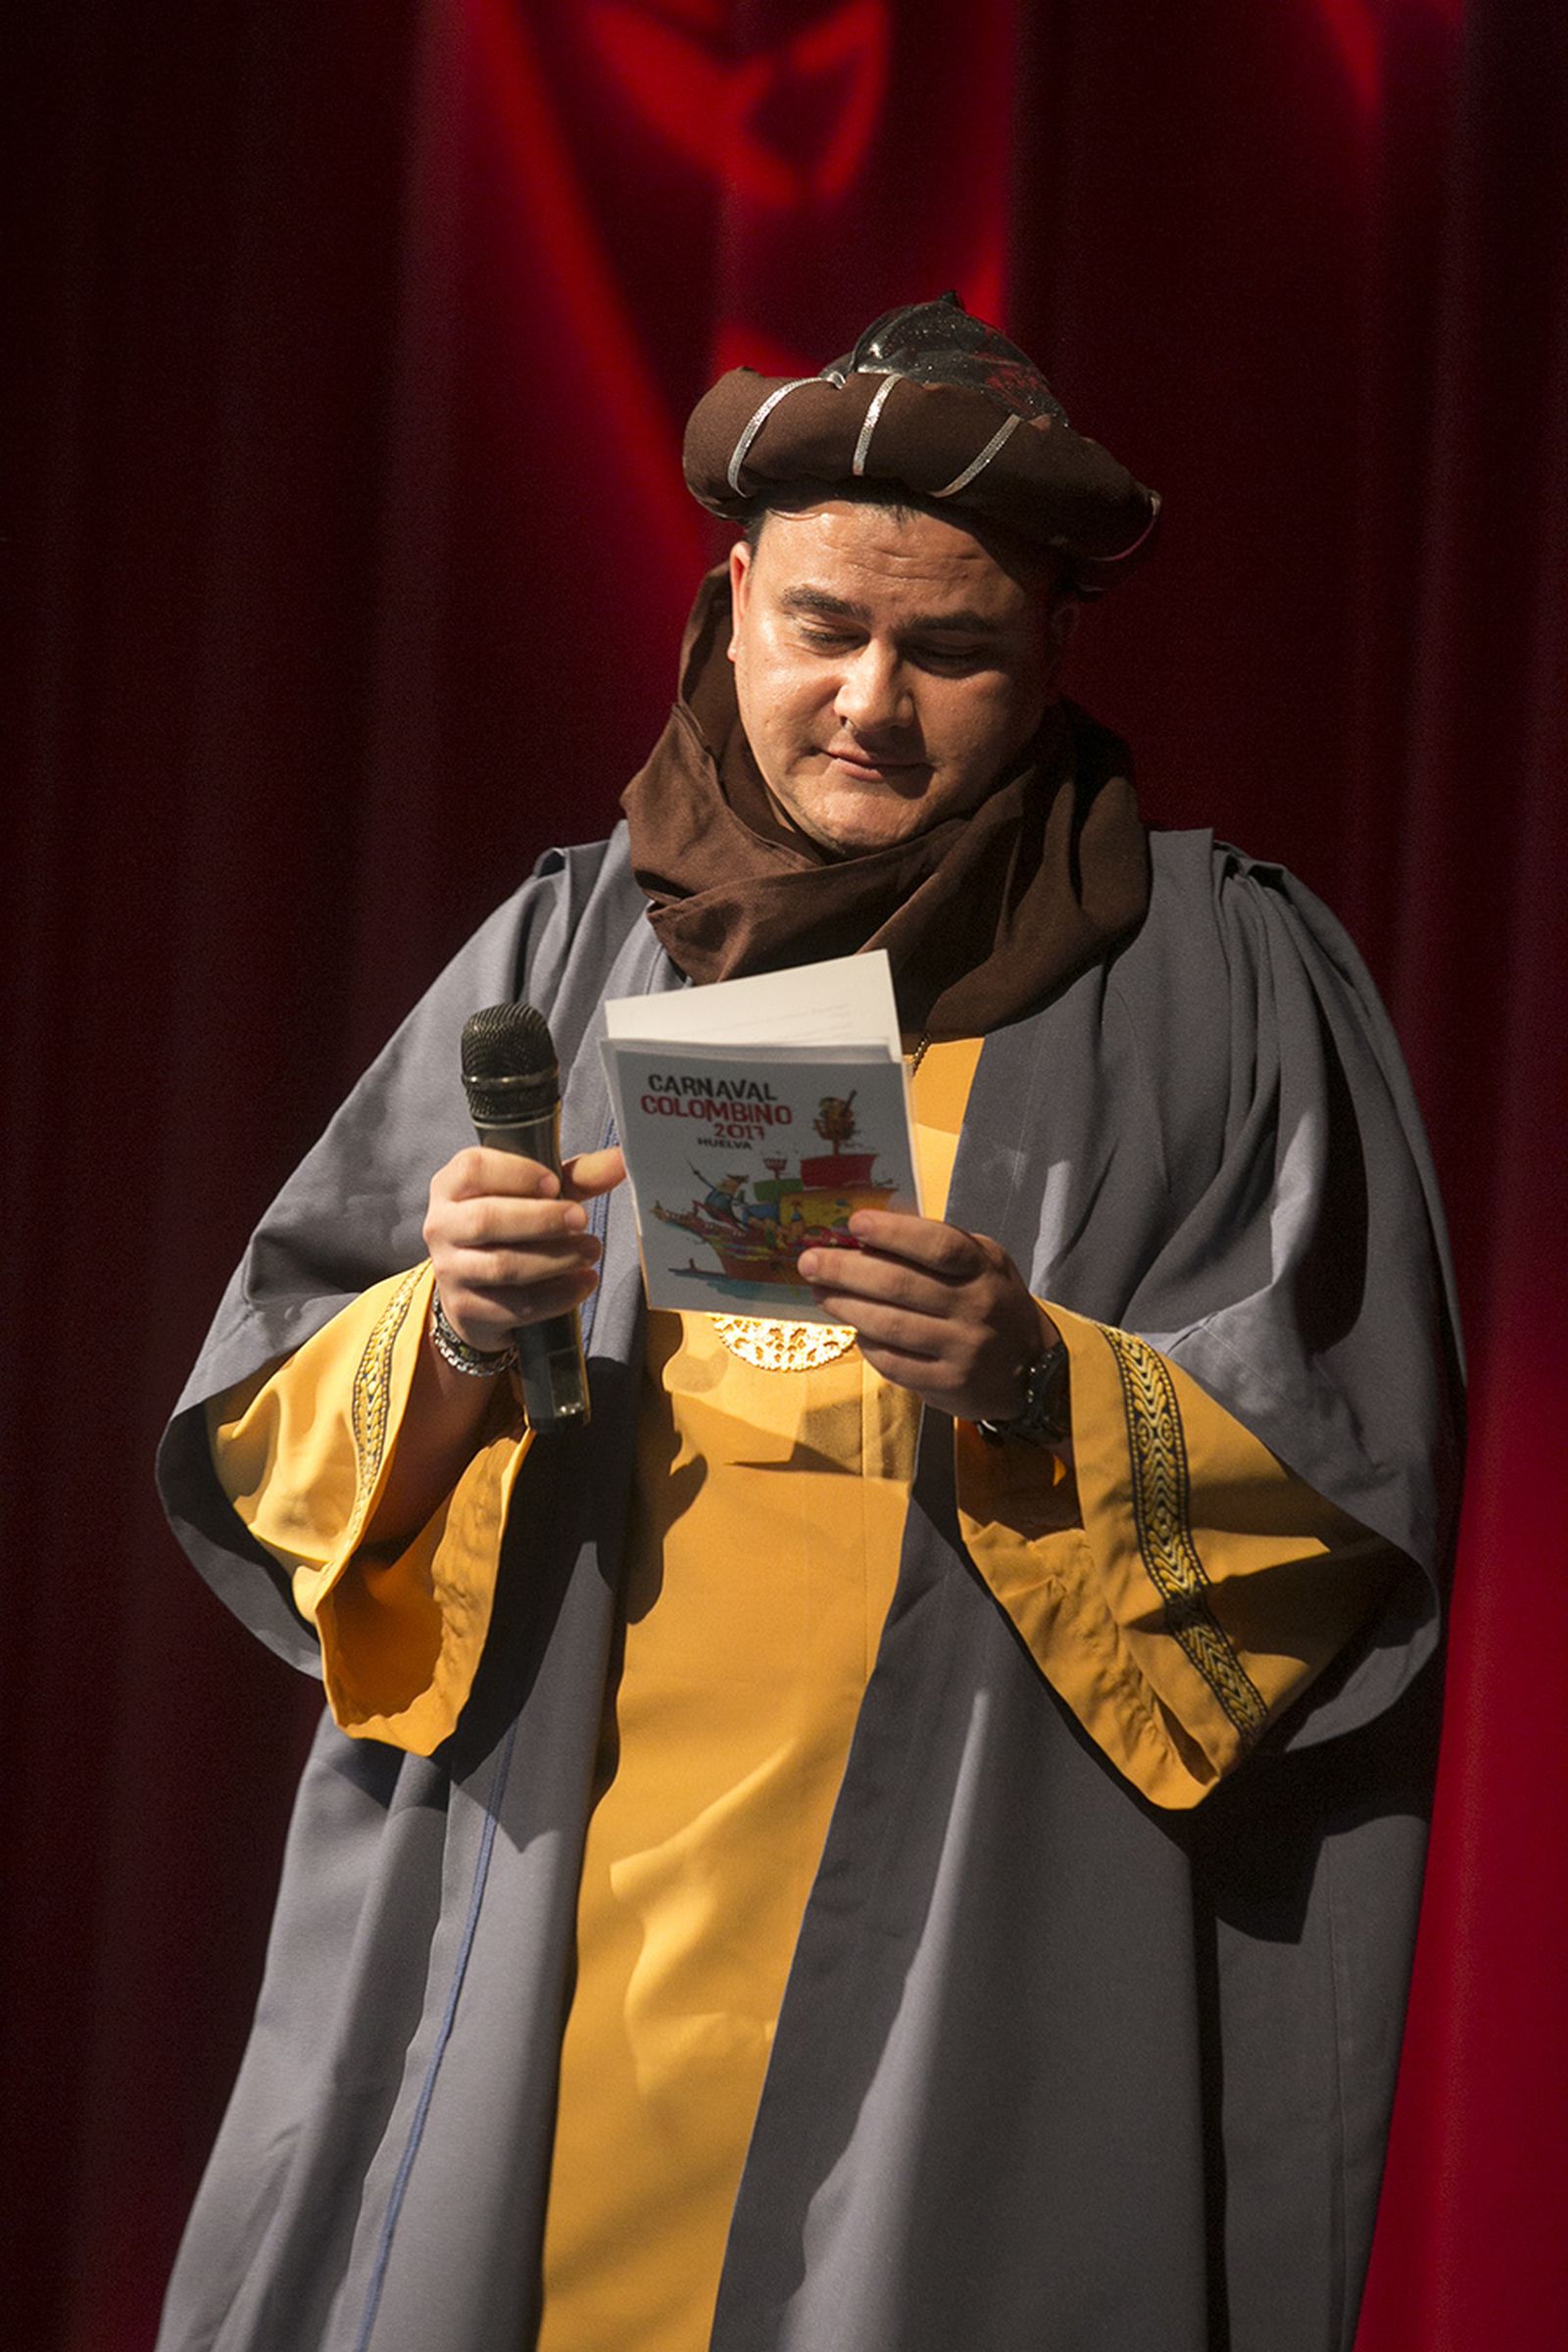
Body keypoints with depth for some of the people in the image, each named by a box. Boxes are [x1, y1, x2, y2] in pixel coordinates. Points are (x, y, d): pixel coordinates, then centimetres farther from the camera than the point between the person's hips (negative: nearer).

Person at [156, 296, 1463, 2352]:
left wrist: (1043, 1394, -19)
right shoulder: (571, 946, 10)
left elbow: (1347, 1490, -2)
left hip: (987, 1949, -2)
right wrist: (448, 1348, -15)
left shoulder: (1223, 985, 3)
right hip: (539, 1932, 2)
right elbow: (270, 1450, 6)